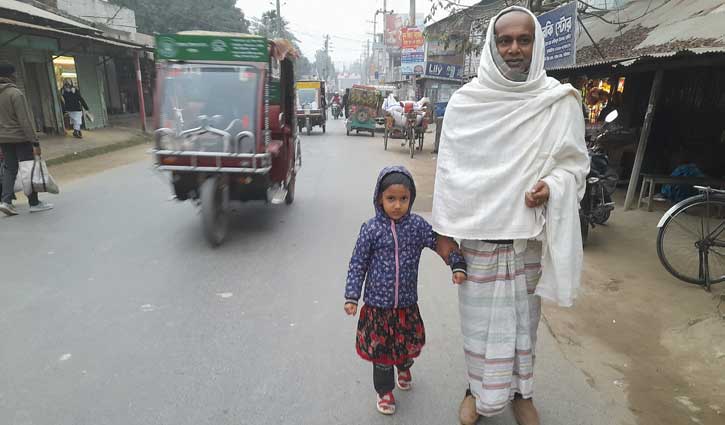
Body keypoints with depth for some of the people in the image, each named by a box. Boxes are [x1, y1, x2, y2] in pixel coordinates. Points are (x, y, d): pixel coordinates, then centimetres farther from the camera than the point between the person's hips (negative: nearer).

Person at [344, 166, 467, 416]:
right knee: (381, 350, 10)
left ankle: (404, 368, 55)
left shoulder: (417, 225, -7)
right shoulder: (371, 229, -12)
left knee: (409, 345, 20)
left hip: (407, 304, 3)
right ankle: (384, 390, 35)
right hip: (378, 304, -2)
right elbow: (358, 265, -6)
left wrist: (458, 265, -10)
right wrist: (351, 297, -6)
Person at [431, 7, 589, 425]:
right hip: (477, 232, 0)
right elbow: (449, 170, -1)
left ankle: (521, 391, 36)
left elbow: (575, 162, 5)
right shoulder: (465, 101, -3)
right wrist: (444, 231, -1)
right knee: (479, 317, 11)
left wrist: (553, 185, -18)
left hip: (530, 233, 1)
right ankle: (479, 390, 33)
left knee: (524, 315, 14)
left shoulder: (561, 101, -3)